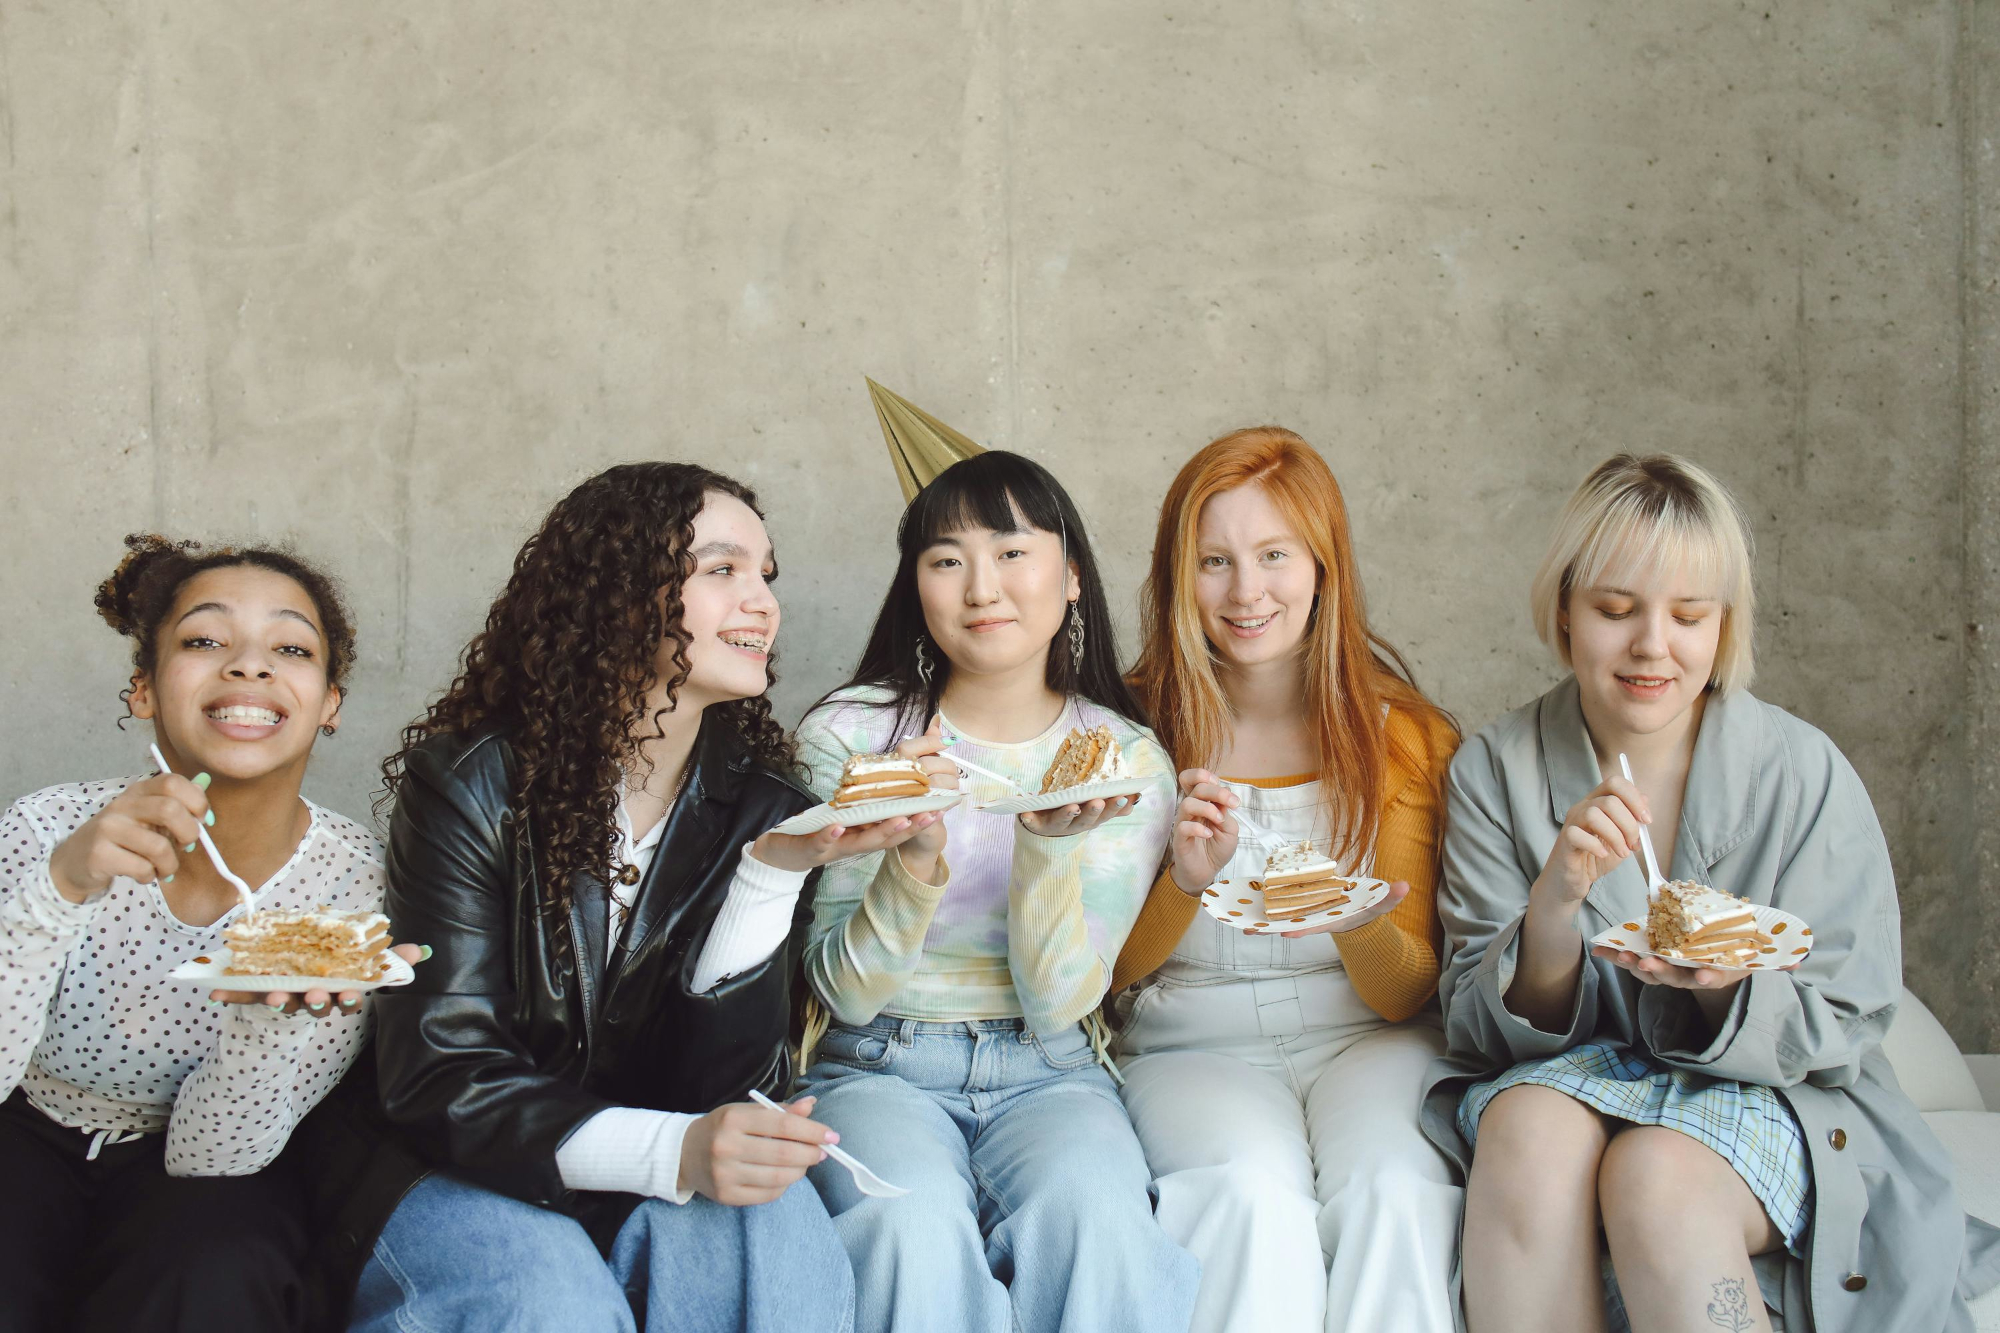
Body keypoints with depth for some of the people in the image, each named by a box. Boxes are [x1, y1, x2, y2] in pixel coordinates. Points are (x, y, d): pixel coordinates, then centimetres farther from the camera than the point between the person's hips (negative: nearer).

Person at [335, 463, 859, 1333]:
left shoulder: (761, 807, -1)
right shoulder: (472, 787, -10)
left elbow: (721, 1086, -8)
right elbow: (439, 1080, -15)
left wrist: (773, 875, -24)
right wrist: (672, 1152, -32)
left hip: (661, 1193, 2)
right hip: (464, 1179, -2)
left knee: (777, 1236, -31)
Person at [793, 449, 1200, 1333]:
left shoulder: (1128, 761, 0)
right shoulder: (846, 736, -3)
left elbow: (1058, 1004, -6)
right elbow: (845, 992, -6)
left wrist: (1050, 840, -23)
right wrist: (917, 856, -24)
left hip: (1047, 1077, 1)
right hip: (881, 1069, -1)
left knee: (1094, 1215, -32)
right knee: (914, 1229, -33)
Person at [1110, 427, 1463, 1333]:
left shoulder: (1404, 734, 1)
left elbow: (1407, 993, -2)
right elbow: (1111, 971, 2)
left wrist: (1361, 928, -26)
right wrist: (1186, 882, -19)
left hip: (1366, 1043, 1)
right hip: (1195, 1052, 0)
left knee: (1391, 1188, -31)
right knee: (1254, 1194, -32)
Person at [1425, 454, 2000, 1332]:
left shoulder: (1806, 775, -7)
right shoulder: (1495, 771, -3)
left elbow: (1840, 1032, -3)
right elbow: (1489, 1025, -4)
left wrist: (1726, 982, -26)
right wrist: (1555, 907, -26)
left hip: (1769, 1095, -2)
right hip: (1569, 1069, 2)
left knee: (1658, 1174, -34)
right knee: (1528, 1127, -32)